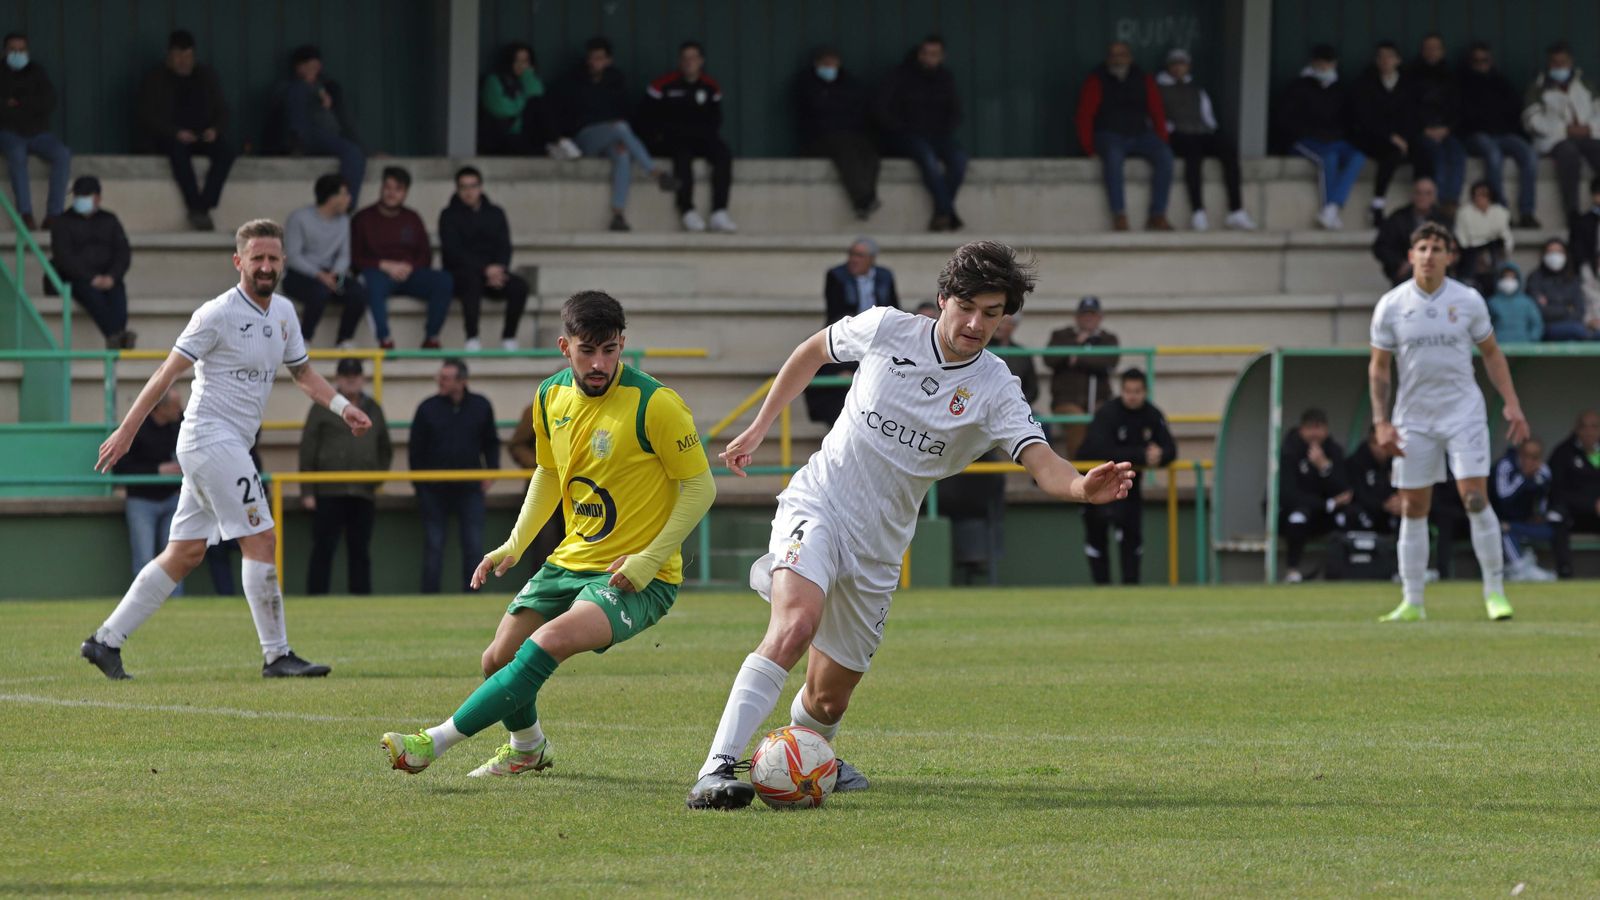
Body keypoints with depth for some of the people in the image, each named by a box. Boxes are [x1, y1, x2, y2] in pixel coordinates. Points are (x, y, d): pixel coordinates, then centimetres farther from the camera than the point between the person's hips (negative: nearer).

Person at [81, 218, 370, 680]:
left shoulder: (283, 313, 11)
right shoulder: (218, 314, -13)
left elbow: (302, 372, 24)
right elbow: (167, 373, -11)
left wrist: (341, 406, 8)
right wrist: (126, 431, -12)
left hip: (231, 446, 9)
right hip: (210, 438, -9)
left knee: (185, 554, 10)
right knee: (260, 540, -11)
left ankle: (106, 640, 15)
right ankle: (277, 655, -8)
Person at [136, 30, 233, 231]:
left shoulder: (206, 76, 15)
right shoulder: (155, 79, 5)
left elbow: (221, 110, 16)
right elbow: (147, 117, -3)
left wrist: (214, 129, -7)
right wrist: (176, 133, -18)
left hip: (202, 137, 3)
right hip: (167, 137, -3)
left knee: (225, 152, -29)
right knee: (179, 150, -39)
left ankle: (204, 207, -34)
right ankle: (195, 209, -39)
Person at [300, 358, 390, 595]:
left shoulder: (373, 410, 15)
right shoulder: (322, 408, 2)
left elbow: (386, 449, 25)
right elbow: (307, 451, -1)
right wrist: (307, 492, -7)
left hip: (364, 493, 4)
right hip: (329, 493, -4)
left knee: (360, 552, 6)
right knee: (323, 551, -5)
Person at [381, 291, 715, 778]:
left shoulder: (655, 404, -18)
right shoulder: (551, 396, 2)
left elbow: (701, 487, -11)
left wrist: (648, 560, -18)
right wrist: (515, 544, 8)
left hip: (638, 578, -7)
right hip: (572, 559, 7)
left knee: (547, 644, -29)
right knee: (499, 659, 5)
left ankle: (436, 742, -26)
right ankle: (528, 748, 38)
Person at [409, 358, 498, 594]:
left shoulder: (480, 406, 1)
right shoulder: (428, 408, -3)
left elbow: (491, 442, 12)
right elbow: (416, 448, 2)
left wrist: (491, 471, 2)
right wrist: (420, 483, -2)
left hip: (470, 487, 1)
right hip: (435, 490, -1)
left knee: (474, 546, 0)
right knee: (433, 546, 2)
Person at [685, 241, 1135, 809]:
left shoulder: (995, 391, -6)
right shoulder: (885, 330, -6)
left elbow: (1042, 464, -21)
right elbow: (812, 352, 14)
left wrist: (1083, 487, -43)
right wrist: (759, 428, 16)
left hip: (878, 547, 3)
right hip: (816, 506, -3)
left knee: (828, 698, 9)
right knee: (795, 627, -31)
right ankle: (717, 770, -38)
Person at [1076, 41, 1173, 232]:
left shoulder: (1143, 81, 12)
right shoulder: (1096, 81, 3)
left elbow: (1157, 113, 10)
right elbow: (1085, 115, -2)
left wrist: (1161, 143, -3)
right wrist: (1089, 148, -12)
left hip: (1140, 134, 3)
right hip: (1110, 135, -3)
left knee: (1165, 155, -26)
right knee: (1113, 156, -39)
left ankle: (1158, 216, -26)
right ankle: (1119, 216, -39)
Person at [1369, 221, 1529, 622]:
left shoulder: (1468, 300, -1)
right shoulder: (1391, 306, -1)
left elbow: (1492, 354, 9)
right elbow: (1379, 367, 4)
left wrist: (1511, 403, 0)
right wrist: (1381, 421, -5)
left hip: (1463, 412, -1)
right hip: (1413, 419, 1)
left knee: (1475, 498, -12)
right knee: (1412, 510, 2)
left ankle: (1494, 591, -2)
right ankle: (1412, 603, 8)